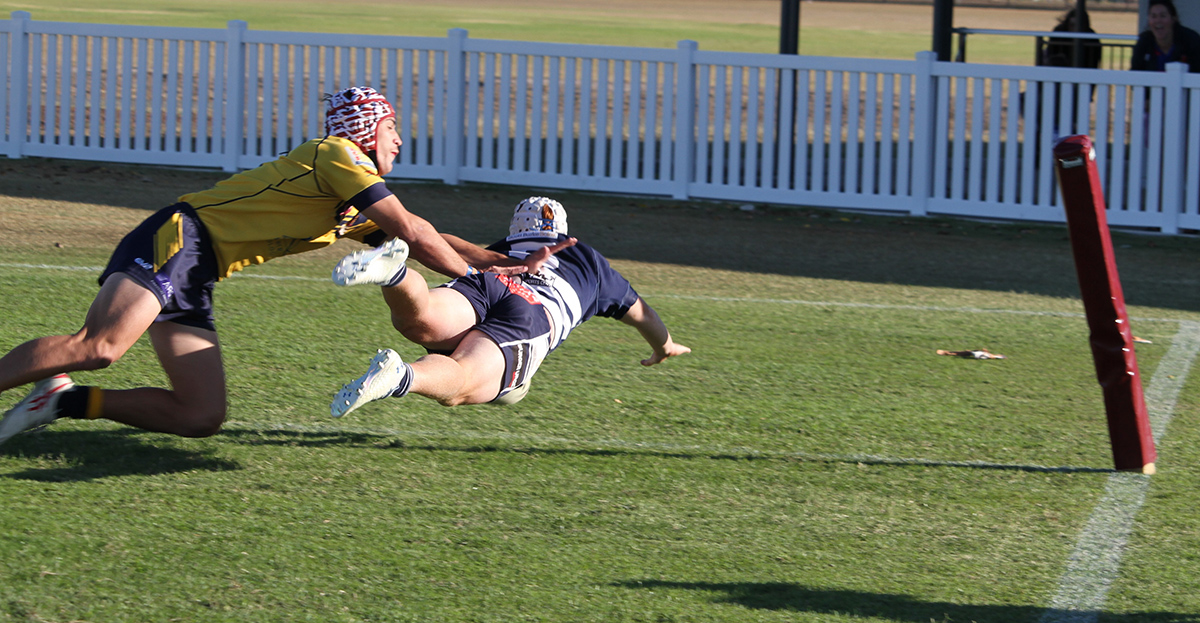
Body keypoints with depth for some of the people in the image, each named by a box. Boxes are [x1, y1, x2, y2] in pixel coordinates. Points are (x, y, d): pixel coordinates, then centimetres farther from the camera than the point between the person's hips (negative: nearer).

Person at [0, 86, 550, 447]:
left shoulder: (357, 213, 24)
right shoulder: (338, 156, -4)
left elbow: (420, 246, 30)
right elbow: (413, 233, -5)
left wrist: (506, 265, 28)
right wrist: (475, 278, 7)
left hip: (192, 283, 9)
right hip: (178, 240, -9)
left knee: (201, 416, -1)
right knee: (97, 348, -31)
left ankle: (63, 401, 0)